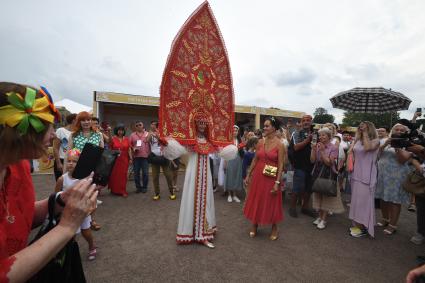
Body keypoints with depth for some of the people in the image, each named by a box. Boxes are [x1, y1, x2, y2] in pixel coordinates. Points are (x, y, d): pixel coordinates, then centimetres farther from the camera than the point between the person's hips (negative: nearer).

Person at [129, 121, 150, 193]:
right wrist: (133, 148, -10)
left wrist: (150, 154, -6)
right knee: (136, 173, 7)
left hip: (145, 156, -2)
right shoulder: (132, 135, 10)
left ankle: (144, 187, 15)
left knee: (145, 173, 1)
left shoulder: (147, 134, 6)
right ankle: (138, 187, 20)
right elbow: (129, 144, 9)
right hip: (136, 156, 2)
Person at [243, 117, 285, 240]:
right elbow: (255, 160, 6)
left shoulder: (279, 144, -10)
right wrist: (248, 175, 7)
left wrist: (277, 182, -16)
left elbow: (281, 165, -12)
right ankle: (254, 226, 34)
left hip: (271, 177, -4)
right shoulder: (260, 142, 2)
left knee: (271, 203, 11)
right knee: (256, 201, 14)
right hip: (258, 175, 4)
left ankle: (274, 228, 34)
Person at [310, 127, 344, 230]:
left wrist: (322, 151, -22)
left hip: (328, 174, -5)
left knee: (326, 197, 3)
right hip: (317, 173, 5)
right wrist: (314, 149, -12)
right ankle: (320, 216, 26)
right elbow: (312, 160, -2)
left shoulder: (333, 148, -9)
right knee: (318, 195, 11)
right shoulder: (318, 146, 3)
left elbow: (329, 163, -17)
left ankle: (323, 220, 14)